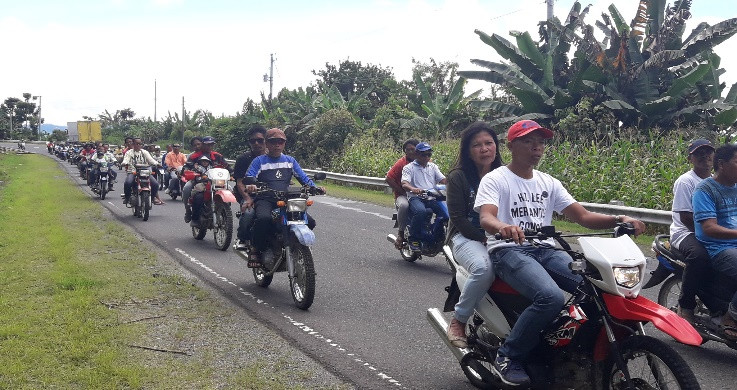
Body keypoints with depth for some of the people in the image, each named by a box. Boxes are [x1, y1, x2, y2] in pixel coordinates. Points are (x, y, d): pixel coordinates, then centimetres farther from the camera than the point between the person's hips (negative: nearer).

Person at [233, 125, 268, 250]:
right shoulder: (243, 159, 5)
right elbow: (240, 183, -3)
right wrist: (248, 199, -22)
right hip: (248, 194, -2)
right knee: (248, 212, -35)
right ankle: (242, 239, -4)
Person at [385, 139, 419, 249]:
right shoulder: (401, 163, -1)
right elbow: (389, 178, -5)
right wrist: (401, 191, -9)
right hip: (403, 195, -3)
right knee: (403, 205, -38)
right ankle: (401, 233, -18)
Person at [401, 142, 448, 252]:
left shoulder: (433, 166, 22)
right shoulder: (409, 167, 7)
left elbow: (443, 180, 11)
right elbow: (404, 184, -10)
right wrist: (413, 189, -33)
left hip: (432, 198, 4)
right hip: (416, 198, -4)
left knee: (446, 212, -22)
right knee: (420, 211, -37)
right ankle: (414, 239, -19)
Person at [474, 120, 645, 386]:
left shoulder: (549, 183, 18)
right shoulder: (494, 179, 0)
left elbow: (583, 216, 9)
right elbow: (486, 217, -19)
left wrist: (619, 220, -10)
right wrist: (503, 227, -43)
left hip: (545, 250, 6)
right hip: (508, 250, -6)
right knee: (551, 297, -33)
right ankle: (507, 357, -14)